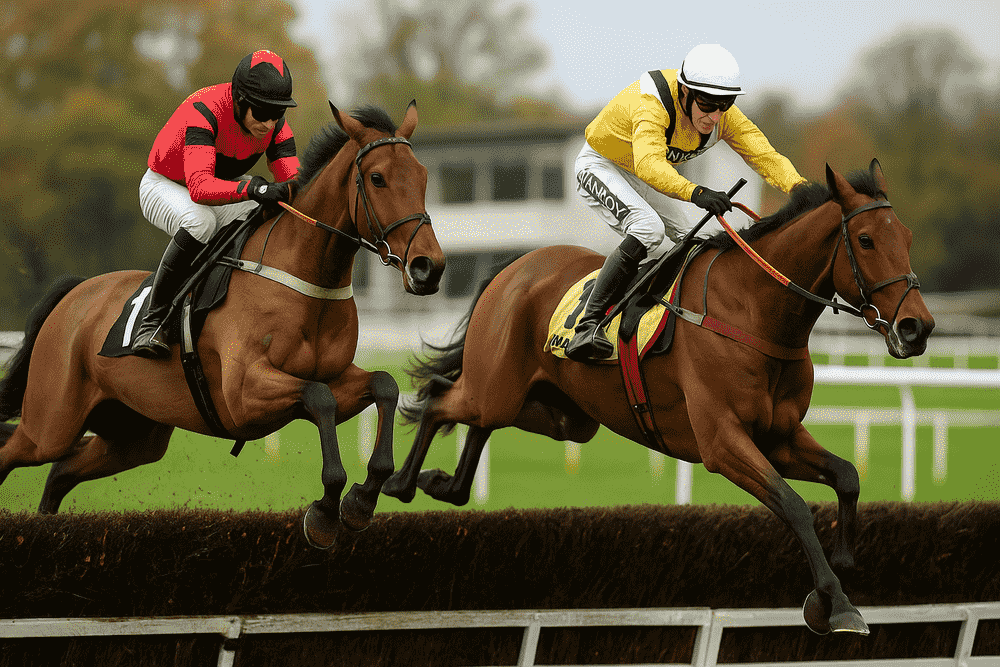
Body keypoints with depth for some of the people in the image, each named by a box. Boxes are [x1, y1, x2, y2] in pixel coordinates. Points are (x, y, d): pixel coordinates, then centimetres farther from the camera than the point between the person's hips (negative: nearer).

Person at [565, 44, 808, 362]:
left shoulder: (724, 116, -19)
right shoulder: (652, 103, -40)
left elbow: (765, 155, -24)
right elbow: (648, 163, -55)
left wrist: (798, 187, -44)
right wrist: (695, 192, -71)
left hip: (653, 177, 7)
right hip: (601, 166, -7)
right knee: (648, 228, -31)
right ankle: (587, 327, -33)